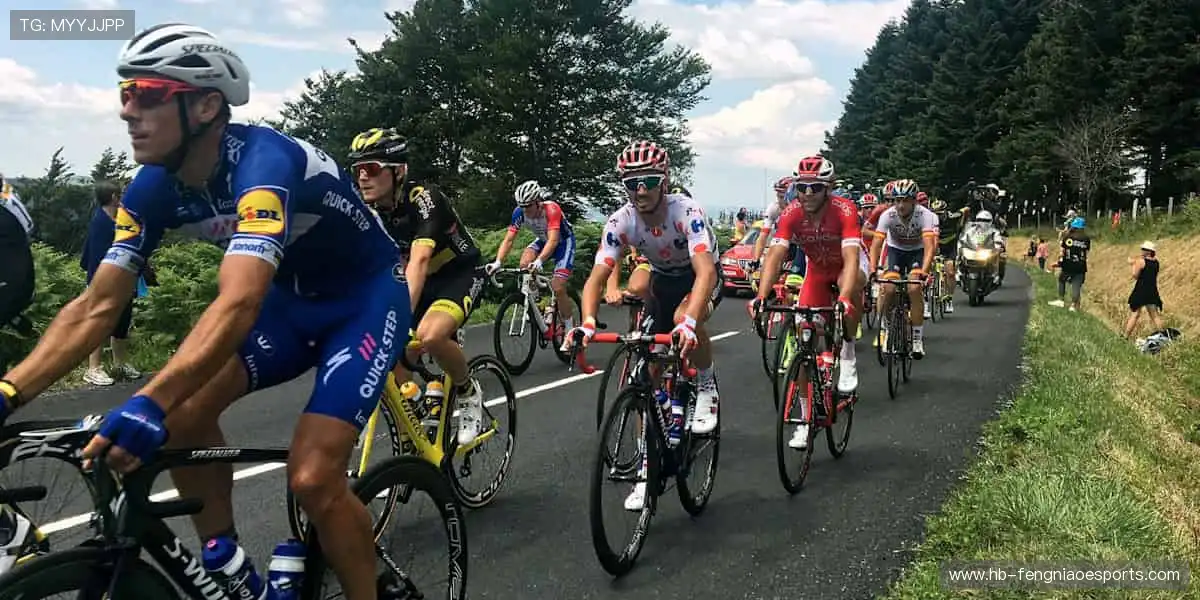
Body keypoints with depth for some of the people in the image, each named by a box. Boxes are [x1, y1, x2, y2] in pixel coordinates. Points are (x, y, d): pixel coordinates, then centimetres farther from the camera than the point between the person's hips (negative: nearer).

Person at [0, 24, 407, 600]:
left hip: (366, 298, -6)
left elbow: (238, 304, -45)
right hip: (292, 298, 7)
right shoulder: (154, 187, -10)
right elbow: (95, 306, -10)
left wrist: (148, 405, -57)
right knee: (185, 411, -14)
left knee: (312, 477, -20)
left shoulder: (263, 161, -32)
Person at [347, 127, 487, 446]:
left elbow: (419, 261, -40)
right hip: (423, 281, 6)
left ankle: (468, 392, -6)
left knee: (429, 335, -35)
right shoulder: (368, 213, -8)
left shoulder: (423, 198, -28)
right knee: (394, 369, -9)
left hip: (461, 275, -6)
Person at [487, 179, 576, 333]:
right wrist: (497, 262, -39)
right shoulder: (519, 212, -20)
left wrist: (539, 261, -61)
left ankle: (569, 329, 2)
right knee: (524, 264, -27)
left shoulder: (551, 209, -35)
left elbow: (553, 240, -45)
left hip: (563, 241, -5)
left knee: (558, 289, -17)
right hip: (543, 240, 5)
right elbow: (508, 240, -22)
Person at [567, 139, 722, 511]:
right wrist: (588, 324, -46)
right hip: (663, 280, 4)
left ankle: (707, 387, -8)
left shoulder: (686, 212, -33)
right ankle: (647, 467, 6)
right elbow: (597, 277, -27)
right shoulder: (621, 221, -23)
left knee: (684, 320, -38)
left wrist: (689, 322, -61)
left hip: (700, 278, -4)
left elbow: (705, 271, -45)